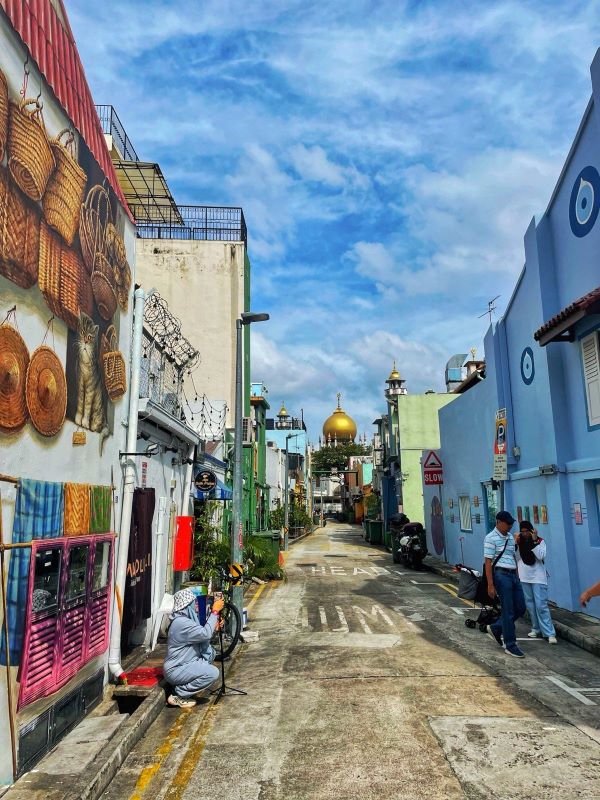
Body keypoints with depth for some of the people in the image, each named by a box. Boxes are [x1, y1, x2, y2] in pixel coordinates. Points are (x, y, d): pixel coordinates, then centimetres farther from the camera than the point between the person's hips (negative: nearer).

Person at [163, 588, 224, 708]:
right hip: (175, 671, -10)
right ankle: (178, 695, -8)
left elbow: (201, 636, 13)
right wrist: (214, 612, -23)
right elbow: (206, 634, -28)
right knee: (213, 673, -20)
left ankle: (185, 685, 12)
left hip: (183, 664, 10)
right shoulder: (181, 622, -23)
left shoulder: (187, 618, 8)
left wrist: (214, 627, -1)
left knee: (210, 653, 7)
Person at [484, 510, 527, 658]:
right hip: (501, 575, -8)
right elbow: (488, 562, -14)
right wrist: (490, 585, -16)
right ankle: (510, 646, 11)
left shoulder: (510, 537, 14)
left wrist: (517, 576, 17)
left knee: (520, 608, 11)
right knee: (508, 611, -2)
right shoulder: (491, 538, -11)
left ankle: (495, 628, 27)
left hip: (513, 575, 8)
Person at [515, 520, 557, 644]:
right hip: (524, 578, 4)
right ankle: (536, 629, 22)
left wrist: (534, 540, -21)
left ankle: (550, 633, -6)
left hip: (538, 578, -4)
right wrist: (515, 543, -11)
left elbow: (541, 556, -18)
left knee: (541, 605, -9)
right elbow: (515, 557, -1)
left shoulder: (540, 541, -4)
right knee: (530, 605, 10)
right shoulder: (519, 542, 4)